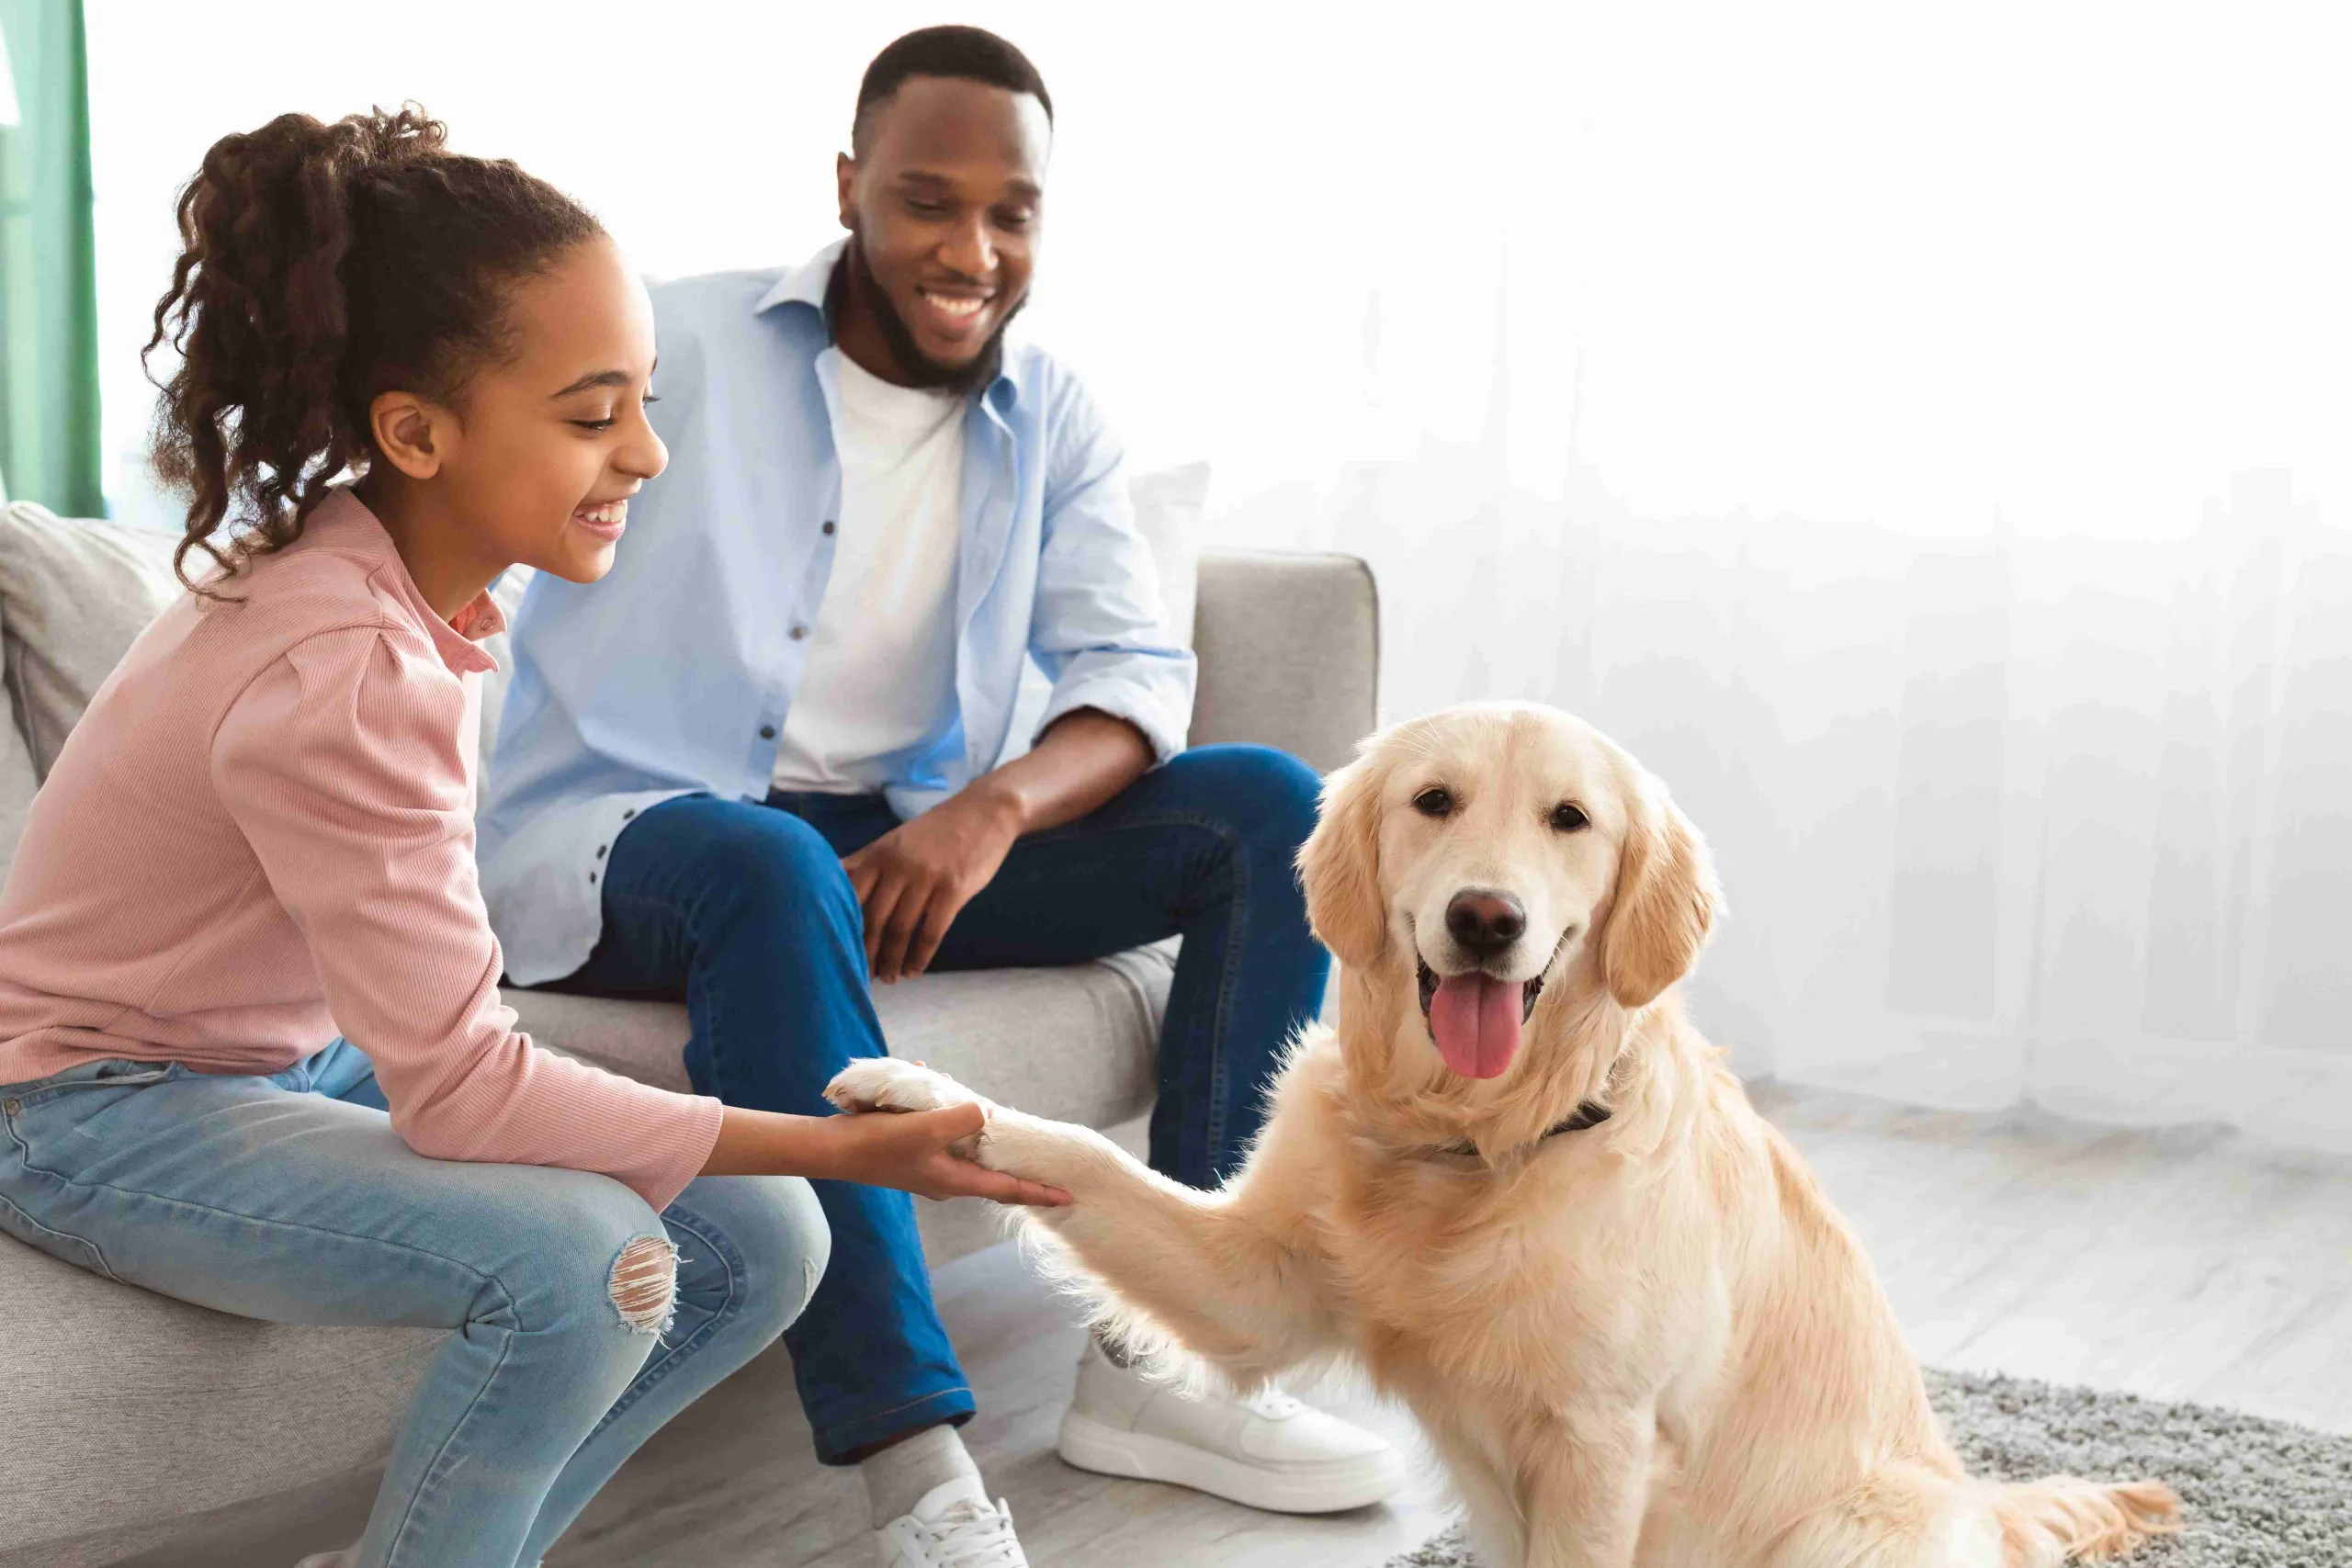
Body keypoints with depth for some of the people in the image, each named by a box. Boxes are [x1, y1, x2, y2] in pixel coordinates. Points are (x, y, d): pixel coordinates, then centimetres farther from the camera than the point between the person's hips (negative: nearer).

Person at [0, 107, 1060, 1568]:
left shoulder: (401, 570, -5)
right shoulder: (338, 677, -30)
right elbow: (461, 1090, -28)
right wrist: (842, 1144, -26)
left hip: (308, 1052, 8)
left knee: (761, 1245, -4)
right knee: (582, 1260, -31)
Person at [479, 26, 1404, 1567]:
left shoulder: (1053, 420, 8)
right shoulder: (672, 347, -4)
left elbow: (1138, 678, -1)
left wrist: (994, 809, -23)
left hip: (904, 846, 5)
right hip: (622, 843, -5)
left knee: (1272, 808, -10)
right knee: (770, 868, -41)